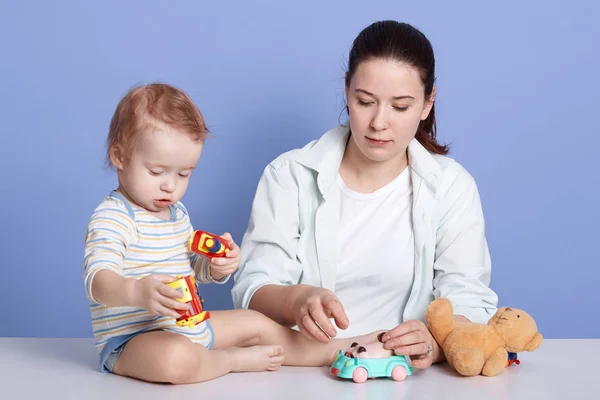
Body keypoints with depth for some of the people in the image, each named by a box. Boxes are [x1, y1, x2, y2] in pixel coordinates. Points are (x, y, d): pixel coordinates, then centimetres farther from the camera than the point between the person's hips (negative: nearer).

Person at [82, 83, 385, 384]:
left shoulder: (177, 213, 13)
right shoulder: (111, 218, -17)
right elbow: (97, 280, -31)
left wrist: (217, 266, 1)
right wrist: (138, 292, -53)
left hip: (187, 328, 9)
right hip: (129, 340, -9)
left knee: (253, 323, 14)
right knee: (177, 358, -38)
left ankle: (336, 351, 28)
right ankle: (235, 360, -8)